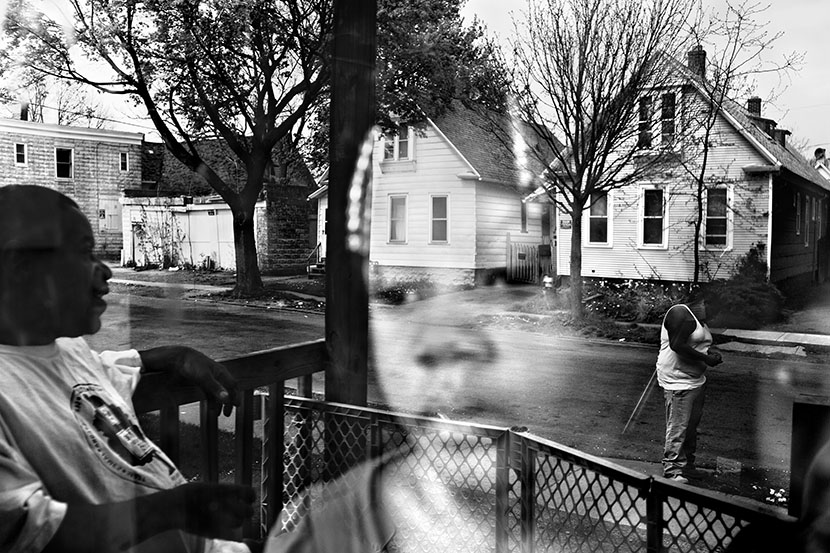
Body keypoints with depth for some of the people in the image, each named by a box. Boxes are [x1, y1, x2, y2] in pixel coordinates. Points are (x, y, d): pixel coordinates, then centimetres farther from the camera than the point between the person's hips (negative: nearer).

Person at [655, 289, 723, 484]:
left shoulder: (698, 318, 17)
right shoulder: (681, 314, -16)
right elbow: (677, 345, -24)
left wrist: (711, 350, 4)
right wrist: (705, 358, -19)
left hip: (696, 379, 11)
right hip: (678, 381, -11)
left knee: (692, 425, 18)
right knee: (678, 428, -6)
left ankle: (687, 464, 30)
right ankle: (672, 470, 2)